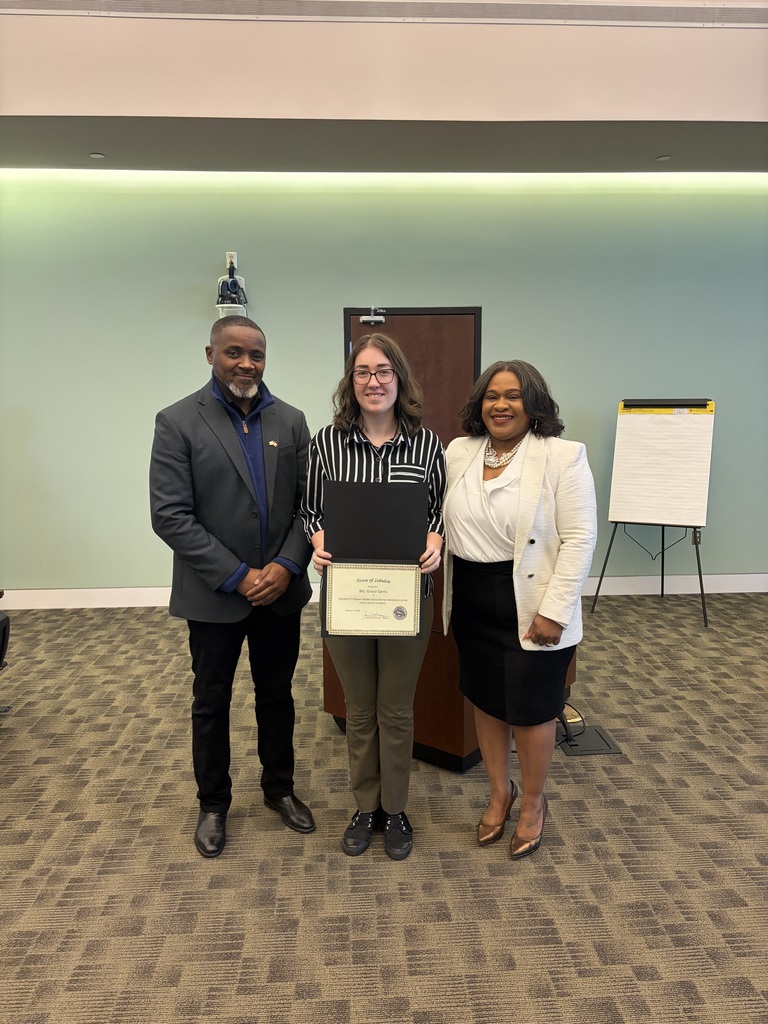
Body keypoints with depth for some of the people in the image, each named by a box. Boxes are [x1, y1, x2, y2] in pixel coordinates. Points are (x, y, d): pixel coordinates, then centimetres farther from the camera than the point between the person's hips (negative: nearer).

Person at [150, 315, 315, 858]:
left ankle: (280, 788, 39)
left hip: (281, 589, 3)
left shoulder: (291, 421, 2)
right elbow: (170, 515, -14)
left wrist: (287, 565, -14)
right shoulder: (178, 422, -9)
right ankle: (214, 804, 34)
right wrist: (237, 576, -18)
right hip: (215, 595, -3)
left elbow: (308, 502, 1)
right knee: (212, 703, 14)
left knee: (277, 694, 18)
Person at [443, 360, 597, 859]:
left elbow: (579, 539, -14)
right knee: (485, 701, 17)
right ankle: (500, 791, 39)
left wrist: (554, 611, -18)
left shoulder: (562, 456, -11)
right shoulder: (459, 452, 4)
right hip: (472, 602, 5)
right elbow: (444, 520, 8)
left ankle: (533, 802, 34)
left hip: (529, 605, -4)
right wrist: (445, 594, 4)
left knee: (530, 708, 9)